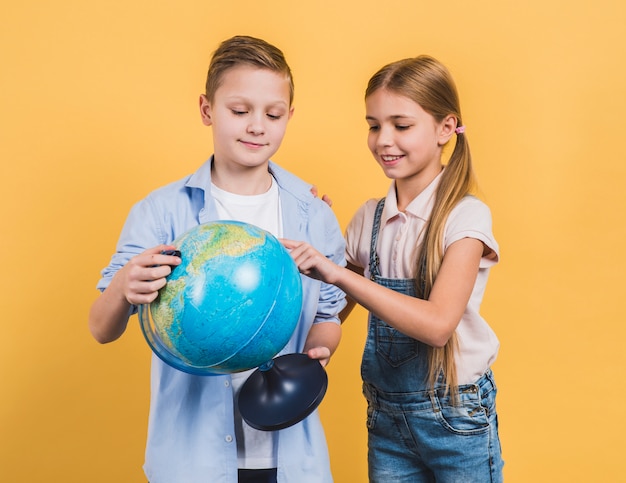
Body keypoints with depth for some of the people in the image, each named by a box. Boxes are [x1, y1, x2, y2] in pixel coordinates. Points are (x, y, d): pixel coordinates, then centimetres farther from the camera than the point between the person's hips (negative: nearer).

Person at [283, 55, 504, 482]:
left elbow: (437, 324, -25)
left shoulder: (465, 216, -13)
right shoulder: (369, 219, 2)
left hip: (455, 418, -4)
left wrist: (338, 273, -30)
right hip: (385, 415, 4)